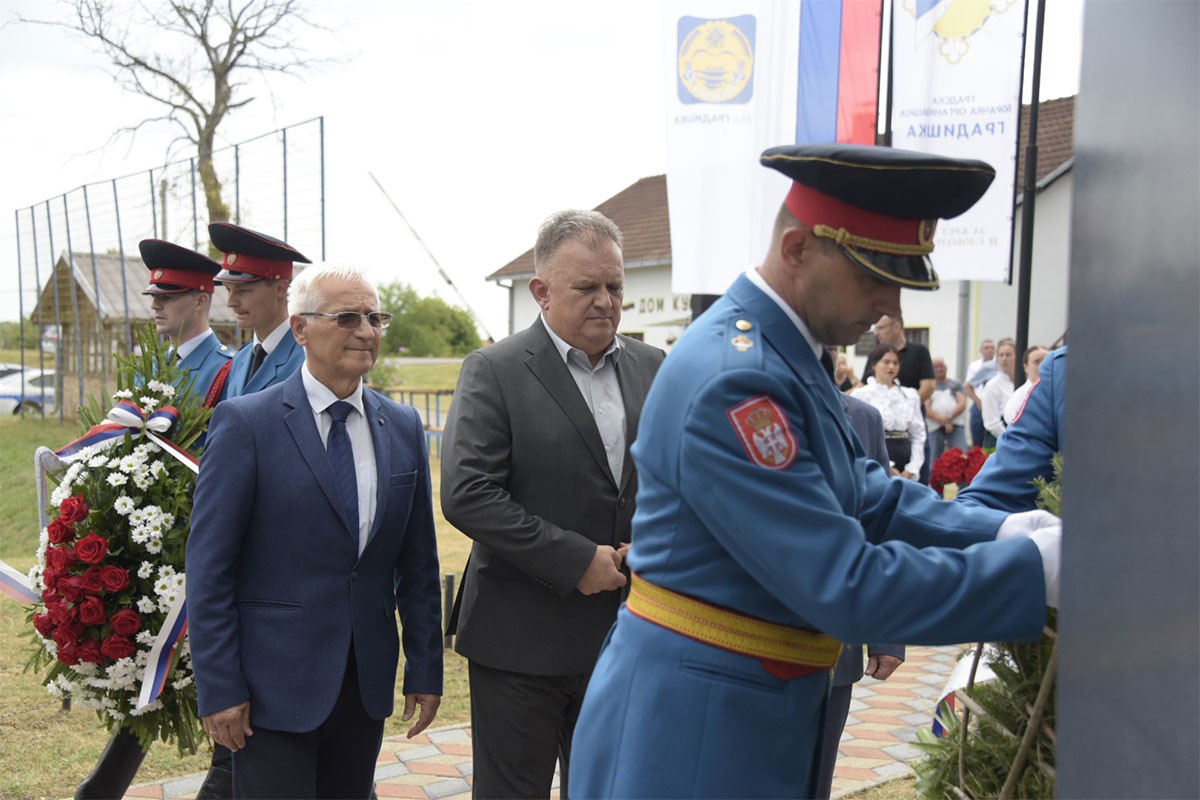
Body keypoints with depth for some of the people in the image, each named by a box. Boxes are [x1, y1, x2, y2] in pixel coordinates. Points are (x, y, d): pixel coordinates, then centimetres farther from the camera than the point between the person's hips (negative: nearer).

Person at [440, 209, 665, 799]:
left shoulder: (654, 369, 7)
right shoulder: (494, 372, -7)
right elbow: (466, 493, -17)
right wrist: (576, 560, -19)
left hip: (625, 637, 4)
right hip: (522, 640, -4)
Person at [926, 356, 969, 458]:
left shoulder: (956, 385, 16)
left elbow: (962, 404, 4)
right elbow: (927, 409, 1)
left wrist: (949, 417, -13)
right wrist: (942, 421, -13)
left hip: (956, 426, 0)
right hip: (935, 427, 0)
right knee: (935, 461, -1)